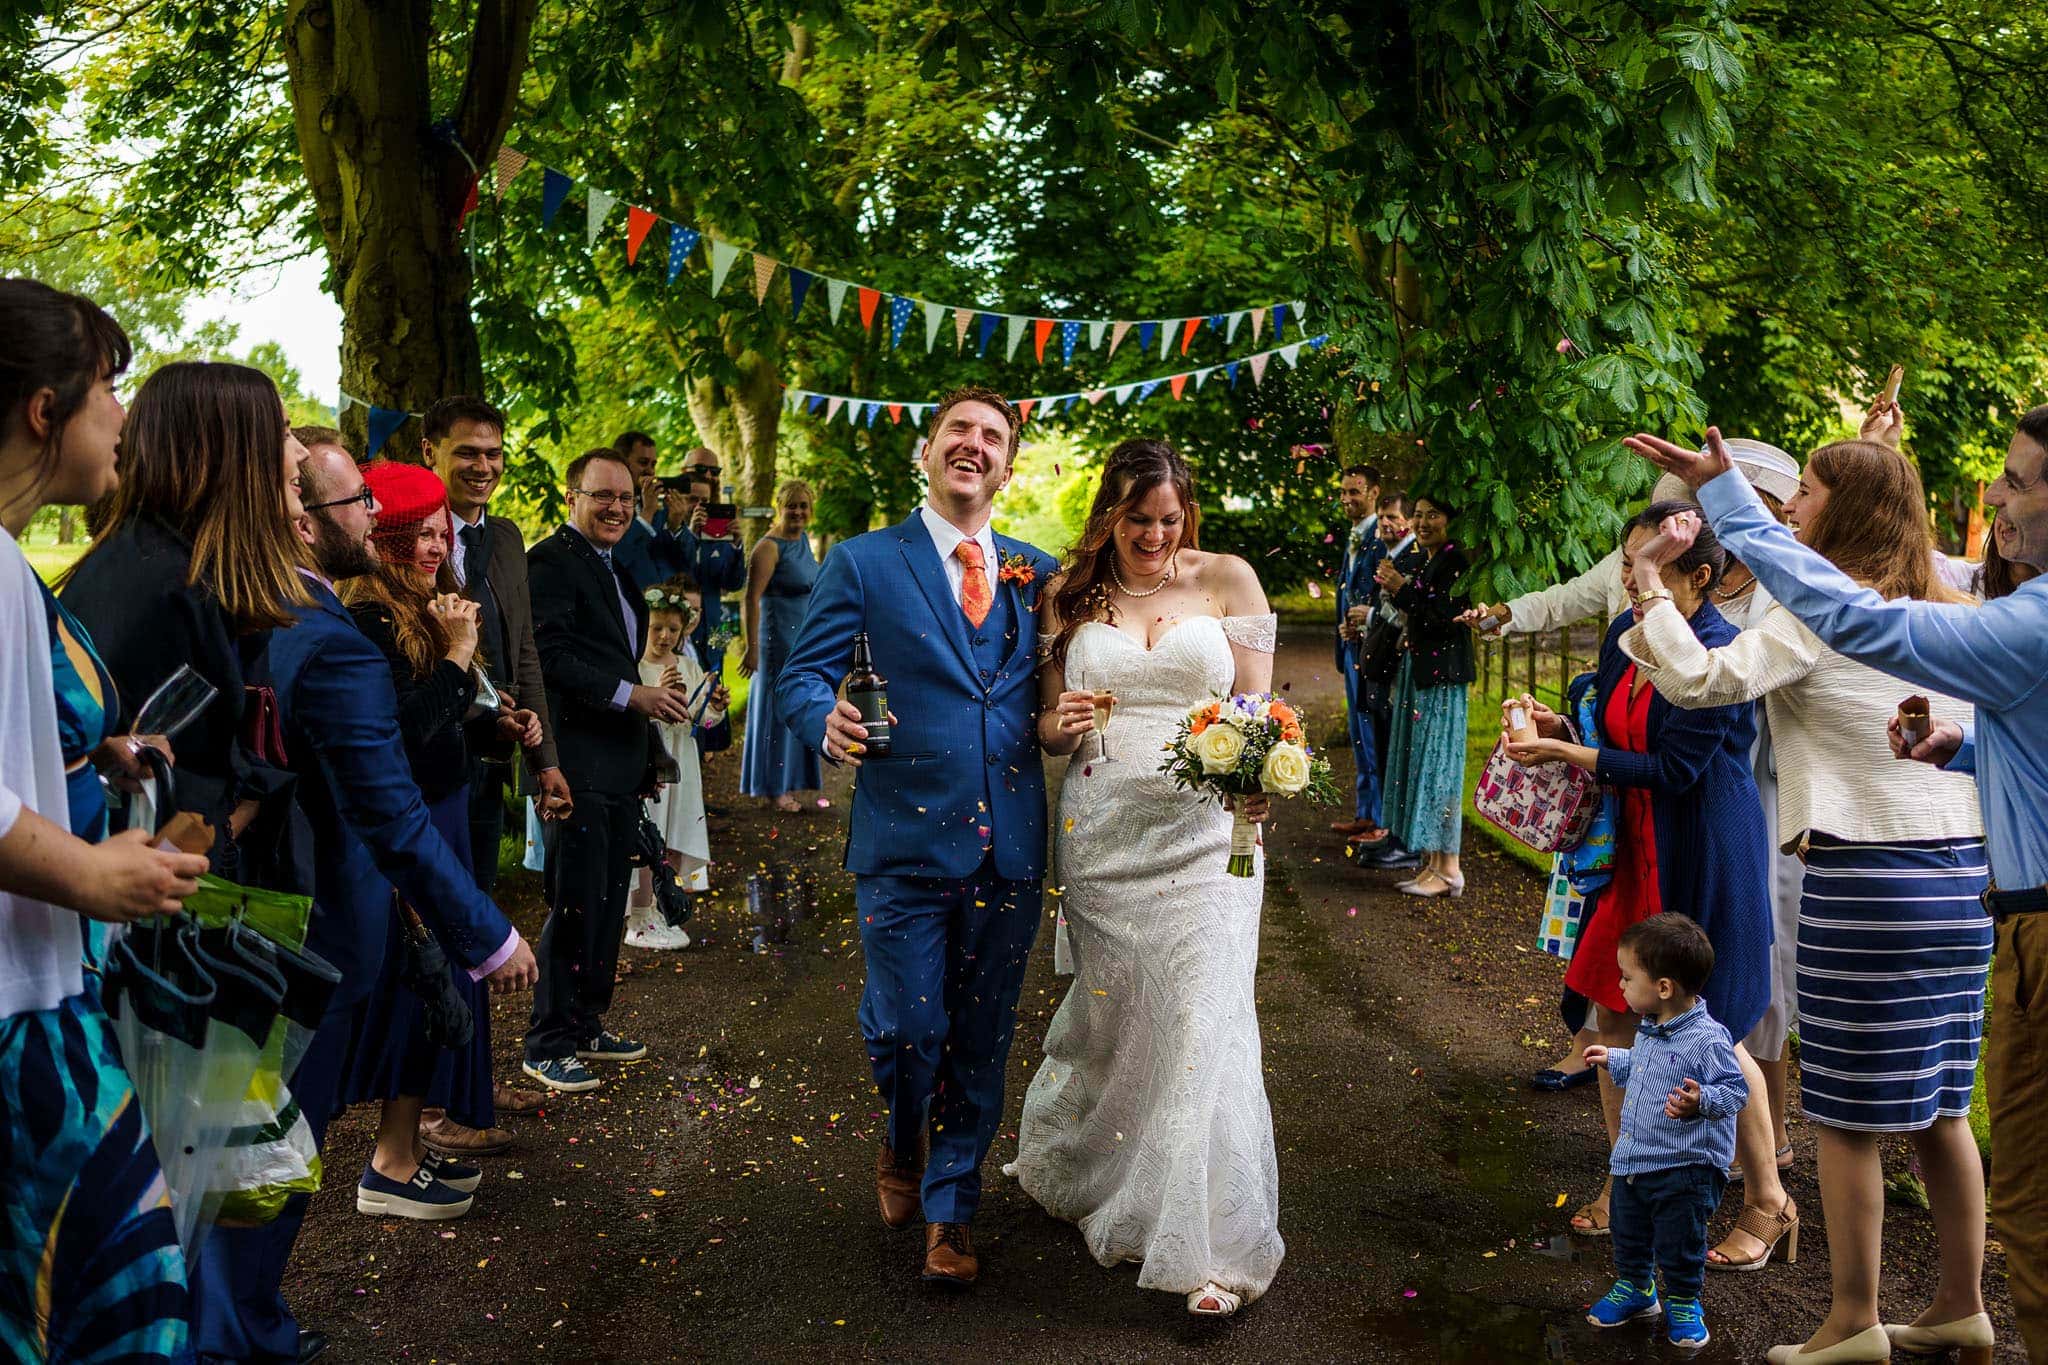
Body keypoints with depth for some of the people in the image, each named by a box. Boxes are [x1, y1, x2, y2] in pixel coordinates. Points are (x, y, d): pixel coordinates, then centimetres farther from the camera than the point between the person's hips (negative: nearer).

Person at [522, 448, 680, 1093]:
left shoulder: (617, 568, 19)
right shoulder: (551, 561, -9)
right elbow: (552, 657, -19)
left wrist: (648, 752, 21)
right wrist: (631, 695, -21)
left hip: (622, 762, 9)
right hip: (580, 761, -9)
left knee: (609, 902, 13)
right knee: (576, 904, -6)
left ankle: (586, 1025, 24)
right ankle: (547, 1045, 3)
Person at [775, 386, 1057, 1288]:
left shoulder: (1039, 573, 11)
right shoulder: (863, 563, 3)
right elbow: (801, 674, -1)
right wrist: (827, 723, -22)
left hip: (1010, 847, 3)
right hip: (904, 842, -2)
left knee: (981, 1042, 9)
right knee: (906, 1031, 1)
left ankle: (950, 1207, 27)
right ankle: (904, 1144, 35)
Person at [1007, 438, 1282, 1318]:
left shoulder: (1227, 579, 3)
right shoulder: (1070, 597, 8)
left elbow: (1258, 704, 1)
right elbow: (1047, 726, 12)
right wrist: (1060, 724, -12)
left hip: (1203, 832, -1)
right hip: (1102, 835, 2)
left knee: (1202, 1020, -6)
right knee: (1112, 1011, 10)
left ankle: (1208, 1244, 4)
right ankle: (1071, 1163, 38)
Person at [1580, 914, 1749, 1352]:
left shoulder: (1707, 1040, -25)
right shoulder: (1649, 1031, 3)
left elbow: (1734, 1089, -24)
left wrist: (1701, 1102, -40)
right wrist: (1614, 1060, 26)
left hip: (1685, 1168, -8)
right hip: (1634, 1159, 8)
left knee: (1678, 1243, 7)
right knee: (1629, 1232, 21)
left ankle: (1683, 1303, 30)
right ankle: (1634, 1288, 42)